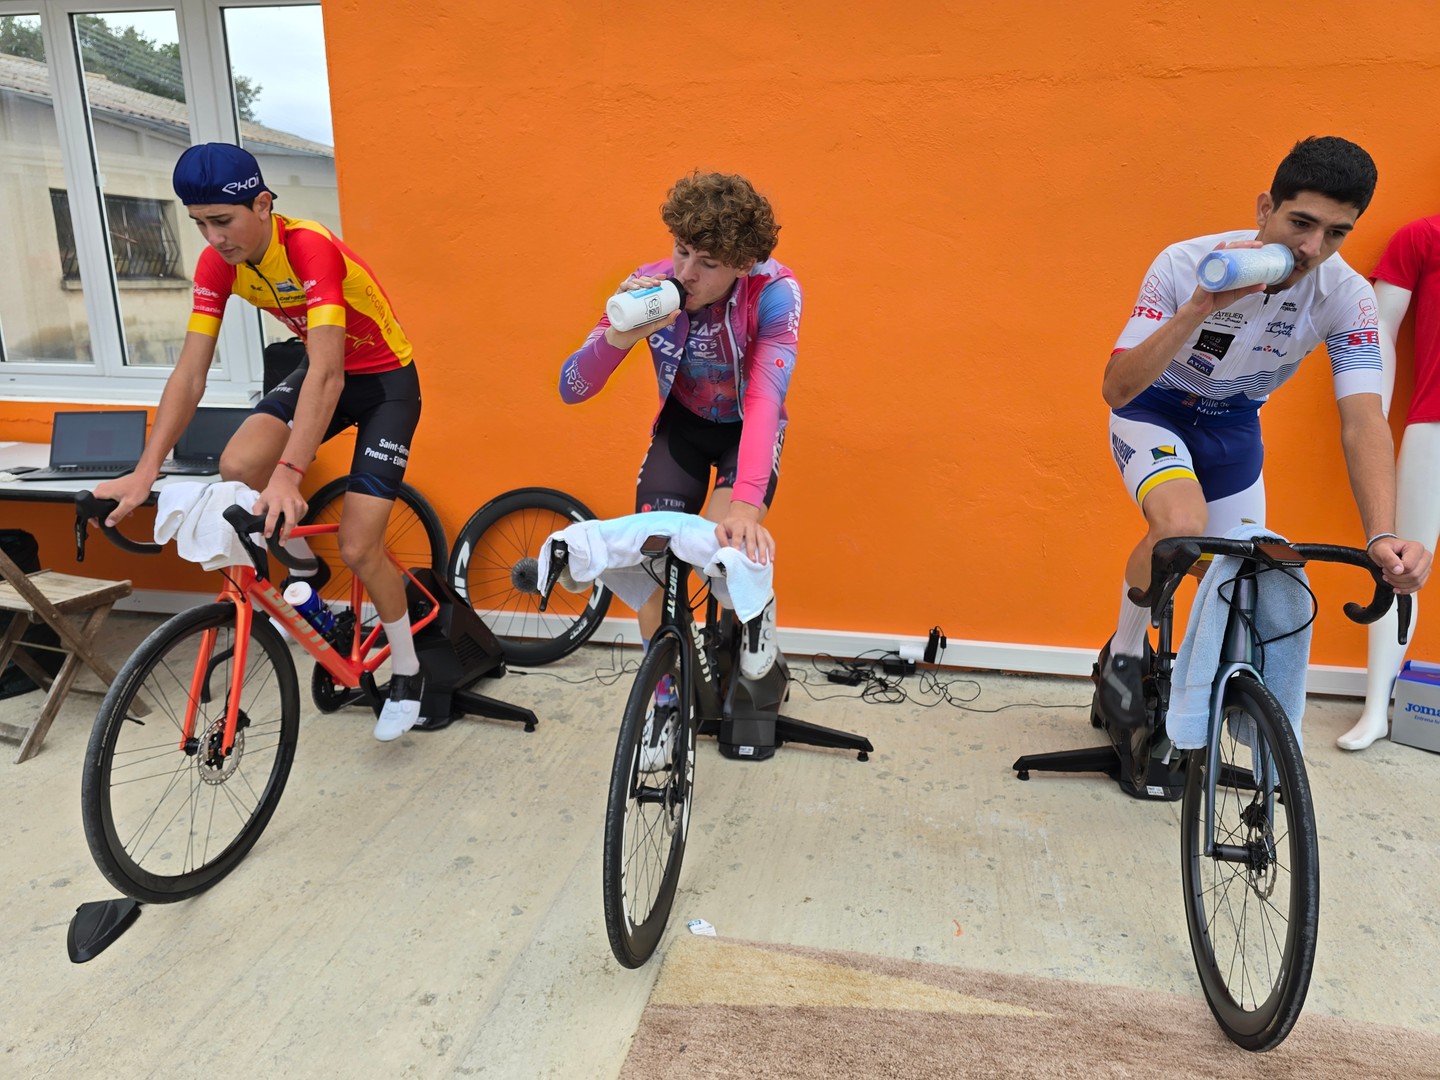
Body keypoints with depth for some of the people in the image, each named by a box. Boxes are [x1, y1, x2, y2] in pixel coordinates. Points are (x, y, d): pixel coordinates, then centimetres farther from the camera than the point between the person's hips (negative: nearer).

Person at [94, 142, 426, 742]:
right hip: (324, 370, 6)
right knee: (238, 466, -21)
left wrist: (289, 473, -52)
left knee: (358, 548, -12)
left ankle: (407, 674, 11)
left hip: (386, 380, -6)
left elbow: (327, 375, -41)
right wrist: (145, 471, -23)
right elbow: (190, 372, -14)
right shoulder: (218, 263, -11)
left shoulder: (312, 250, -31)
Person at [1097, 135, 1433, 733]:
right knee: (1182, 528, -33)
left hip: (1233, 424, 4)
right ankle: (1125, 651, -5)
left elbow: (1363, 420, -27)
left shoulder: (1347, 296, -21)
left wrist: (1382, 536, -41)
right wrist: (1197, 309, -45)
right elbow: (1116, 389, -32)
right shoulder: (1186, 264, -28)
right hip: (1153, 409, -4)